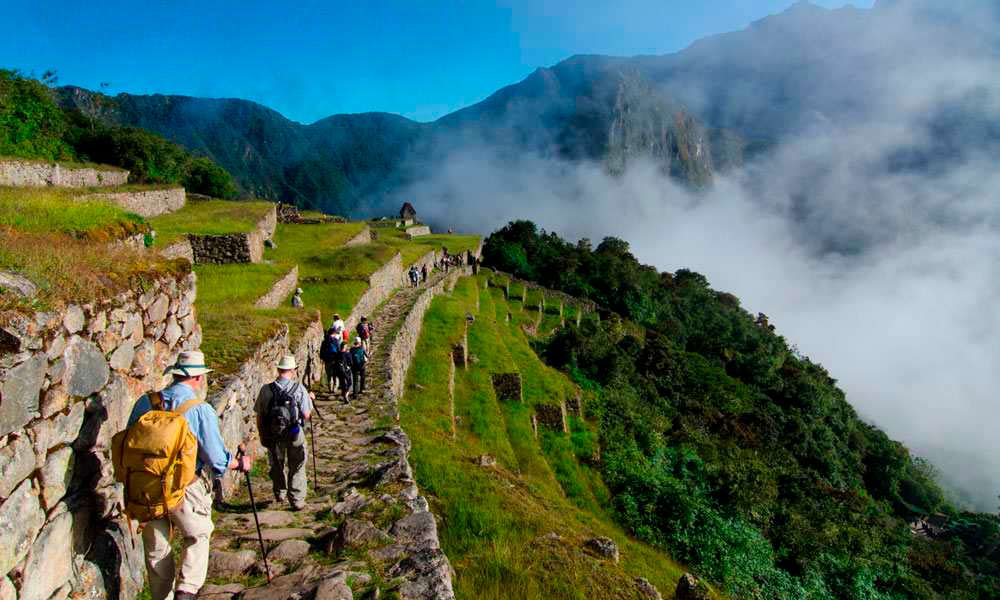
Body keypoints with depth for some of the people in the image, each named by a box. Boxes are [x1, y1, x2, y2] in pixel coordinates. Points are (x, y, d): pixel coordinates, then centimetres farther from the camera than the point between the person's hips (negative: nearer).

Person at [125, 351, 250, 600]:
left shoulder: (145, 402, -2)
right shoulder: (201, 410, -14)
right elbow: (217, 460, -12)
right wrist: (240, 464, 8)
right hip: (184, 488, -4)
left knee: (156, 548, 19)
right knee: (197, 536, 19)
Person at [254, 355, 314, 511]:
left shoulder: (266, 390, -7)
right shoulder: (299, 388, -13)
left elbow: (259, 416, -1)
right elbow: (306, 415, -11)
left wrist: (262, 435, 13)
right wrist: (309, 399, 8)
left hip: (272, 435, 2)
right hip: (295, 434, -2)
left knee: (277, 466, 23)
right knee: (296, 468, 12)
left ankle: (280, 494, 38)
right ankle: (297, 500, 15)